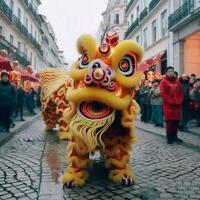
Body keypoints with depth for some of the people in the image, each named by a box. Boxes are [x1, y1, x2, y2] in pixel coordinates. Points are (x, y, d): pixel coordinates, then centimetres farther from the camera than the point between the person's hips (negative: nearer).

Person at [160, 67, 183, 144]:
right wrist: (171, 101, -15)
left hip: (177, 105, 5)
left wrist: (180, 101, -1)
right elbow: (162, 93, -11)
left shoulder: (177, 81, 14)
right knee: (169, 121, -4)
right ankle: (169, 137, 4)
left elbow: (181, 92, 14)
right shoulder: (163, 82, -2)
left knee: (176, 121, 6)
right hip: (168, 105, -5)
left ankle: (175, 136, 16)